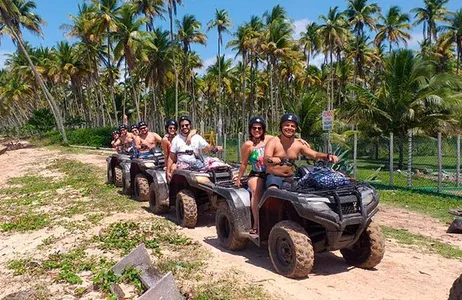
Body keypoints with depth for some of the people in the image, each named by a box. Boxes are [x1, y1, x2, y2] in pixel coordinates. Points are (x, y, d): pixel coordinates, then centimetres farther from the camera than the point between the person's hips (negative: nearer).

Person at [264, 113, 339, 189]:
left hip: (290, 178, 6)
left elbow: (315, 154, 9)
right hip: (273, 176, -5)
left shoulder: (299, 144, 5)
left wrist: (328, 156, -13)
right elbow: (266, 160, -24)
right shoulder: (273, 142, -10)